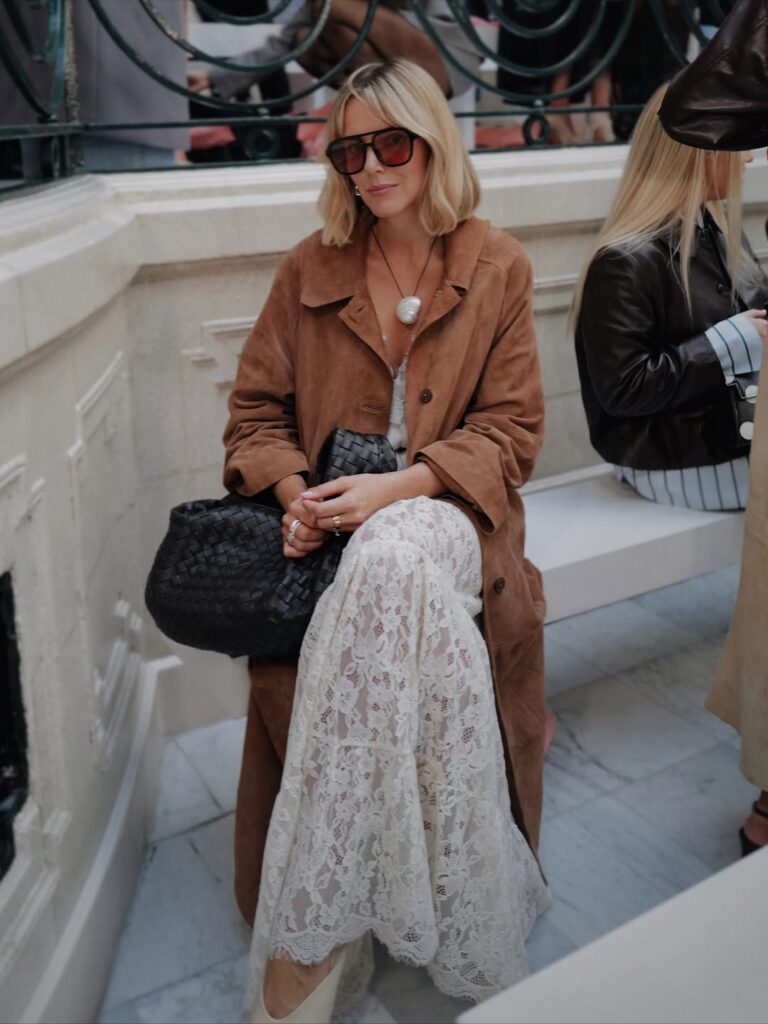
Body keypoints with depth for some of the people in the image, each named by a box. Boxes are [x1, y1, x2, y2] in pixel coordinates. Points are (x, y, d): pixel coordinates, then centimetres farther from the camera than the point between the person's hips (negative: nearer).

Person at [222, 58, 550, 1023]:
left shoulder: (498, 267, 6)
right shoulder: (309, 268, 11)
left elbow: (510, 430, 0)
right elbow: (256, 411, 10)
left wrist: (395, 488, -16)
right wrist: (294, 492, -13)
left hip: (447, 514, -1)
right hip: (333, 523, 2)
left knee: (392, 558, -37)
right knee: (390, 571, -33)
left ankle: (312, 932, -26)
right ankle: (320, 932, -20)